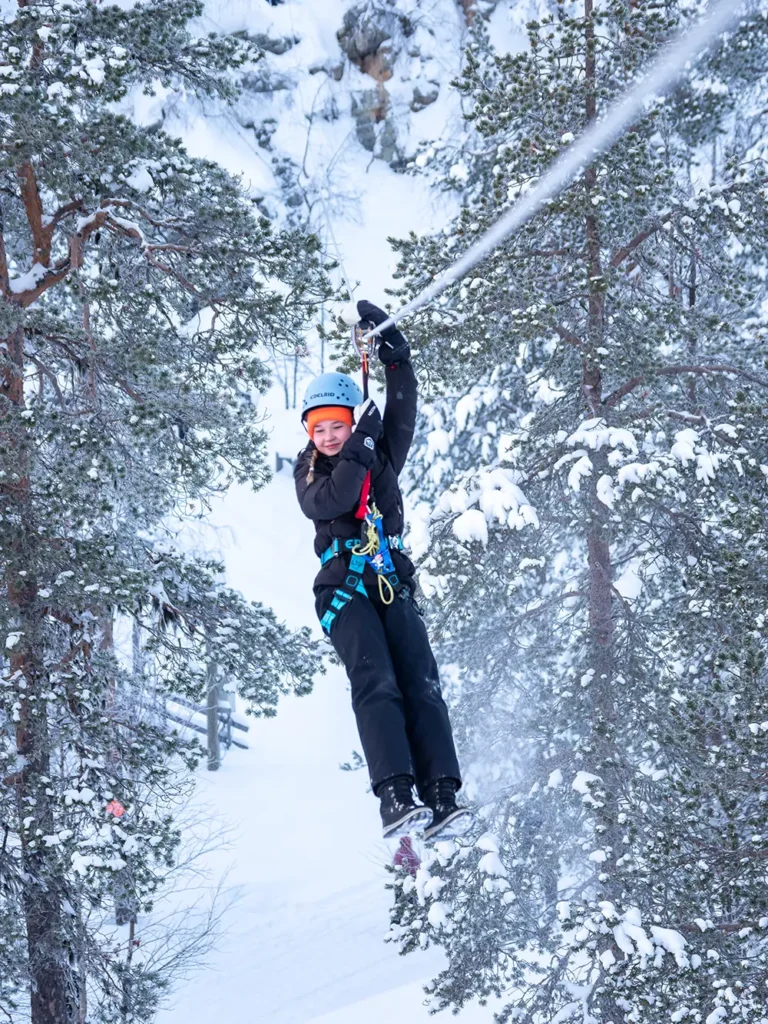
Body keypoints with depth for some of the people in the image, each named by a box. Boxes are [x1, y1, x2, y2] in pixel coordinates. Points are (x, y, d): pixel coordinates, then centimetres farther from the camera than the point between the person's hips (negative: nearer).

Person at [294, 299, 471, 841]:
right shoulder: (309, 472, 10)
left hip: (394, 583, 2)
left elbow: (403, 413, 0)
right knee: (375, 684, -21)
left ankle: (442, 798, -22)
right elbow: (329, 502, -12)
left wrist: (395, 357, -10)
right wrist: (358, 448, -18)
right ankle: (395, 798, -32)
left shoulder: (383, 457, 15)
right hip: (344, 588, -2)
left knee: (422, 684, -13)